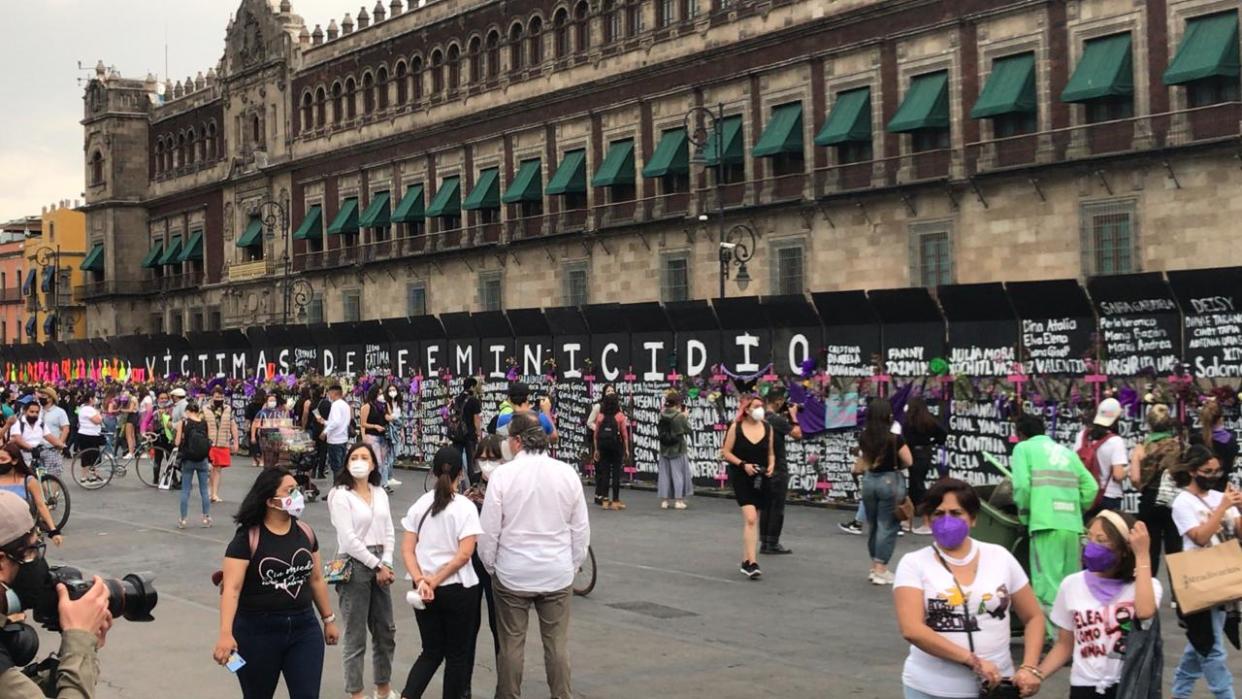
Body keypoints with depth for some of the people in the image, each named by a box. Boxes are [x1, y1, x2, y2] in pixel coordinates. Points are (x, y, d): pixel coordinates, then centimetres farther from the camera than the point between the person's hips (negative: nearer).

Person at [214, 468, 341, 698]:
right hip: (257, 632, -4)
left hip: (303, 628, 4)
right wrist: (226, 634, -31)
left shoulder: (305, 532, 3)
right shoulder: (247, 538, -13)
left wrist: (328, 619, 19)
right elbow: (232, 588, -20)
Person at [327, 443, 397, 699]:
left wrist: (386, 564, -5)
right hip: (354, 566, -6)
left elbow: (388, 532, 9)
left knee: (386, 630, 14)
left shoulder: (380, 493, 9)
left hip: (380, 565, 7)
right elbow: (348, 540, -15)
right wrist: (376, 566, -13)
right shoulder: (340, 495, -10)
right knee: (356, 635, 0)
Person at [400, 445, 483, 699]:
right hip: (458, 589, -4)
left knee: (431, 652, 14)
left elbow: (407, 549, -2)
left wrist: (420, 580, -11)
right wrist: (435, 581, -13)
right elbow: (464, 554, -17)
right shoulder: (465, 507, -10)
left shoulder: (420, 504, 3)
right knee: (457, 654, 10)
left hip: (424, 589, 4)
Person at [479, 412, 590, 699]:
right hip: (558, 573, 2)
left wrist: (489, 564, 9)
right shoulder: (567, 473, -4)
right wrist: (573, 565, 16)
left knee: (511, 644, 9)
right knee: (557, 644, 9)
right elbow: (581, 529, 3)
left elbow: (488, 530, -7)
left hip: (513, 574, -2)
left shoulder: (503, 474, -12)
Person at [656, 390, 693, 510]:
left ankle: (664, 500, 12)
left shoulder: (661, 416, -5)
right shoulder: (681, 416, -16)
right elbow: (688, 431, -6)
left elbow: (659, 431, 7)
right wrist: (686, 417, 5)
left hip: (664, 450, 4)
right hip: (678, 450, -3)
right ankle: (678, 501, 7)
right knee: (678, 474, 6)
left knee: (664, 474, 10)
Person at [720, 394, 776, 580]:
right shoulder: (736, 428, -6)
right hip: (741, 477, -4)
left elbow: (771, 453, 13)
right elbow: (726, 452, -3)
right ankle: (752, 563, -19)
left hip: (760, 478, 4)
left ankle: (746, 560, 26)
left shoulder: (767, 428, 4)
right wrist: (743, 464, -16)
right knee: (750, 518, -17)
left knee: (751, 520, 13)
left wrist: (771, 466, -6)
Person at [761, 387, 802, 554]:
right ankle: (773, 544, 2)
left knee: (766, 506, 12)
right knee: (777, 508, -1)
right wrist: (793, 415, -6)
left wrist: (785, 416, 11)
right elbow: (797, 434, -17)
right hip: (778, 470, -8)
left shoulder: (762, 418, 7)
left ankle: (764, 543, 15)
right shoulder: (777, 419, -18)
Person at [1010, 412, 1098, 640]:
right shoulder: (1067, 452, 21)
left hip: (1046, 524, -5)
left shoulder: (1023, 448, 8)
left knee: (1048, 587, -6)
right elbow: (1091, 487, 9)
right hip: (1073, 525, 5)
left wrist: (1024, 515, 6)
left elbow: (1021, 485, -8)